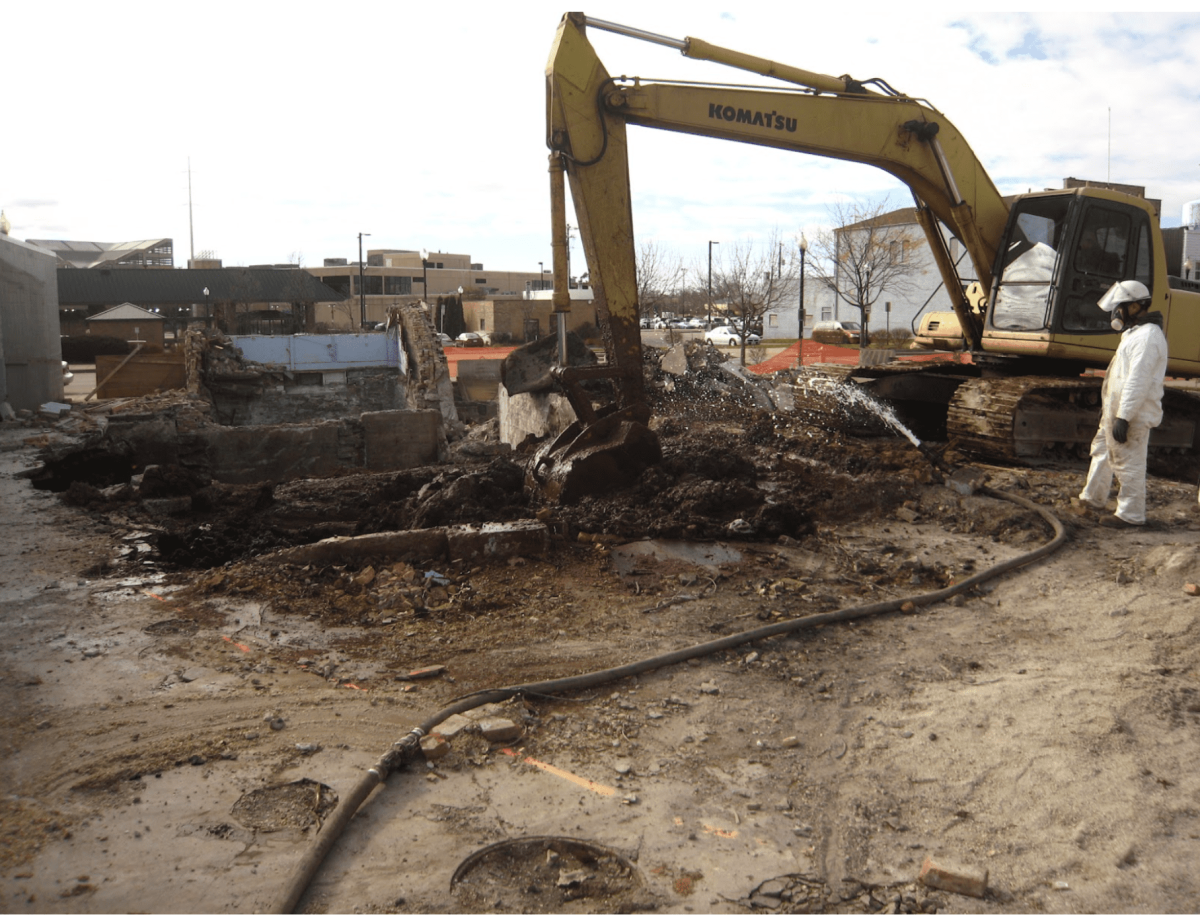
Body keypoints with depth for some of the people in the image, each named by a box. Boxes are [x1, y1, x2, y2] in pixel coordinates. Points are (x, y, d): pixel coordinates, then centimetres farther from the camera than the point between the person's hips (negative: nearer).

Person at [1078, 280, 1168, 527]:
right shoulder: (1135, 333, 16)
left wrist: (1123, 417, -27)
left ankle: (1131, 515, 3)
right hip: (1116, 411, 11)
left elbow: (1138, 382, -25)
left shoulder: (1147, 336, -18)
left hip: (1132, 416, -11)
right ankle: (1093, 498, 35)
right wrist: (1110, 410, 26)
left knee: (1129, 464, -4)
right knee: (1102, 450, 21)